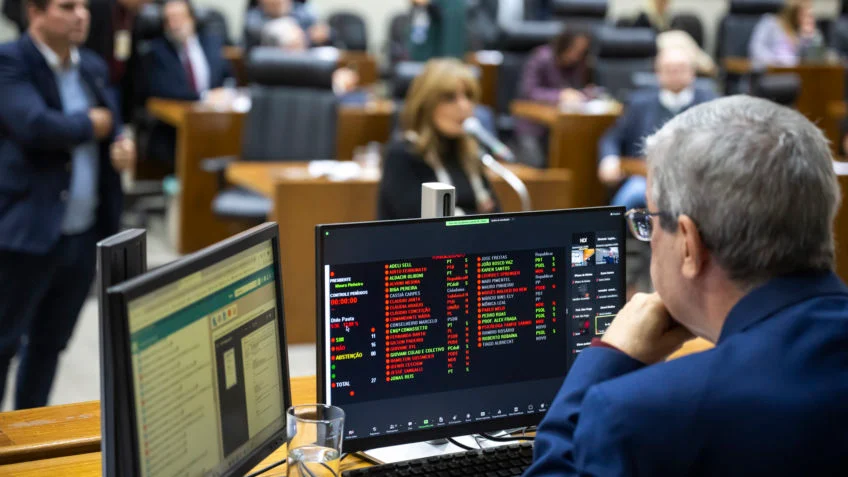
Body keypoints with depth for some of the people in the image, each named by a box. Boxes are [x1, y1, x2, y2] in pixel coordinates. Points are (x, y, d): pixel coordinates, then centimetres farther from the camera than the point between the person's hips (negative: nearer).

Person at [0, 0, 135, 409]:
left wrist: (121, 145, -3)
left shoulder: (93, 67, 12)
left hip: (85, 236, 7)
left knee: (50, 342, 16)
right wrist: (90, 124, -8)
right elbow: (35, 126, -25)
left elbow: (109, 127, 21)